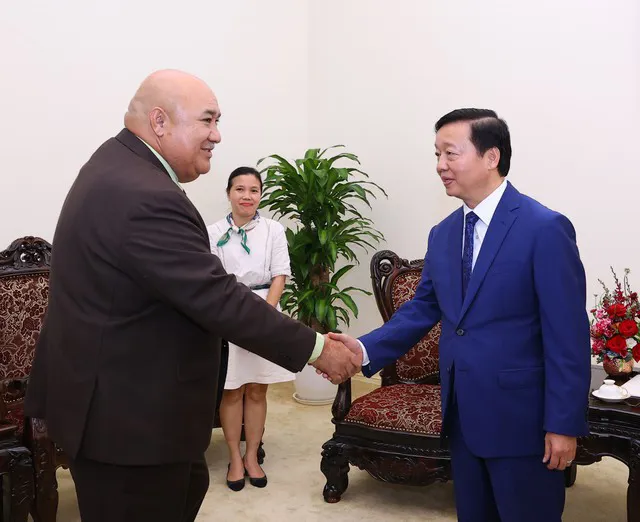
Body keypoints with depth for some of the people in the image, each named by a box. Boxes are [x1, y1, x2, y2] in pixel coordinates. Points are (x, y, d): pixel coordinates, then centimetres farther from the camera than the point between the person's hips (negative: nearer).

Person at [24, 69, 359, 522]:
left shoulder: (116, 162, 5)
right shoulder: (145, 198, -28)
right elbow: (220, 300, -27)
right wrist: (316, 349, -18)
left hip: (120, 396, 10)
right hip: (126, 412, -10)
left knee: (188, 485, 25)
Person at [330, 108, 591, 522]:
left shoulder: (546, 228, -14)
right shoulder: (442, 234, 7)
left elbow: (567, 335, -15)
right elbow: (422, 309, 8)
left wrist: (564, 424, -15)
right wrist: (366, 348, -8)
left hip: (520, 416, -6)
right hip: (462, 415, 7)